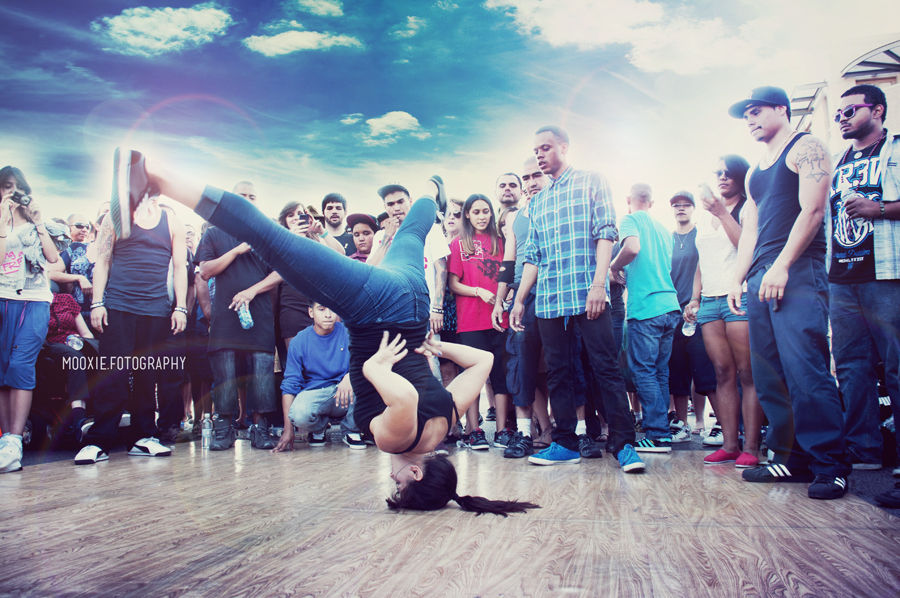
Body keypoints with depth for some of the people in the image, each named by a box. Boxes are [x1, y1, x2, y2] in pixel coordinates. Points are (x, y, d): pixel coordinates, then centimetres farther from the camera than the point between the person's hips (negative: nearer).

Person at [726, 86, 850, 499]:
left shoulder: (805, 148, 2)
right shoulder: (755, 172, 26)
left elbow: (812, 209, -10)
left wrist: (782, 265, -18)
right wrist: (739, 279, 13)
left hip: (798, 274, -8)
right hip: (760, 279, 8)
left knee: (806, 372, -15)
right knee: (769, 377, 4)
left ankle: (831, 466, -8)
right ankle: (793, 458, 11)